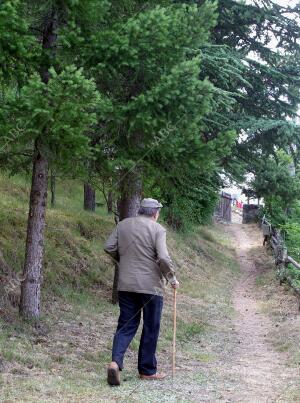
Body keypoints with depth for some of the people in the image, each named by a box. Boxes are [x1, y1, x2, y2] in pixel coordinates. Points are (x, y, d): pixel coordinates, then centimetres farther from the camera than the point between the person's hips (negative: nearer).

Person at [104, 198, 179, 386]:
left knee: (126, 325, 10)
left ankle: (116, 361, -11)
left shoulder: (123, 224, 5)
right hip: (151, 286, -4)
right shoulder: (157, 229, -9)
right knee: (150, 329, 9)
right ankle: (147, 370, 18)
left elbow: (109, 247, 4)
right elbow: (164, 258, -17)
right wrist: (172, 278, -2)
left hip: (126, 285, 4)